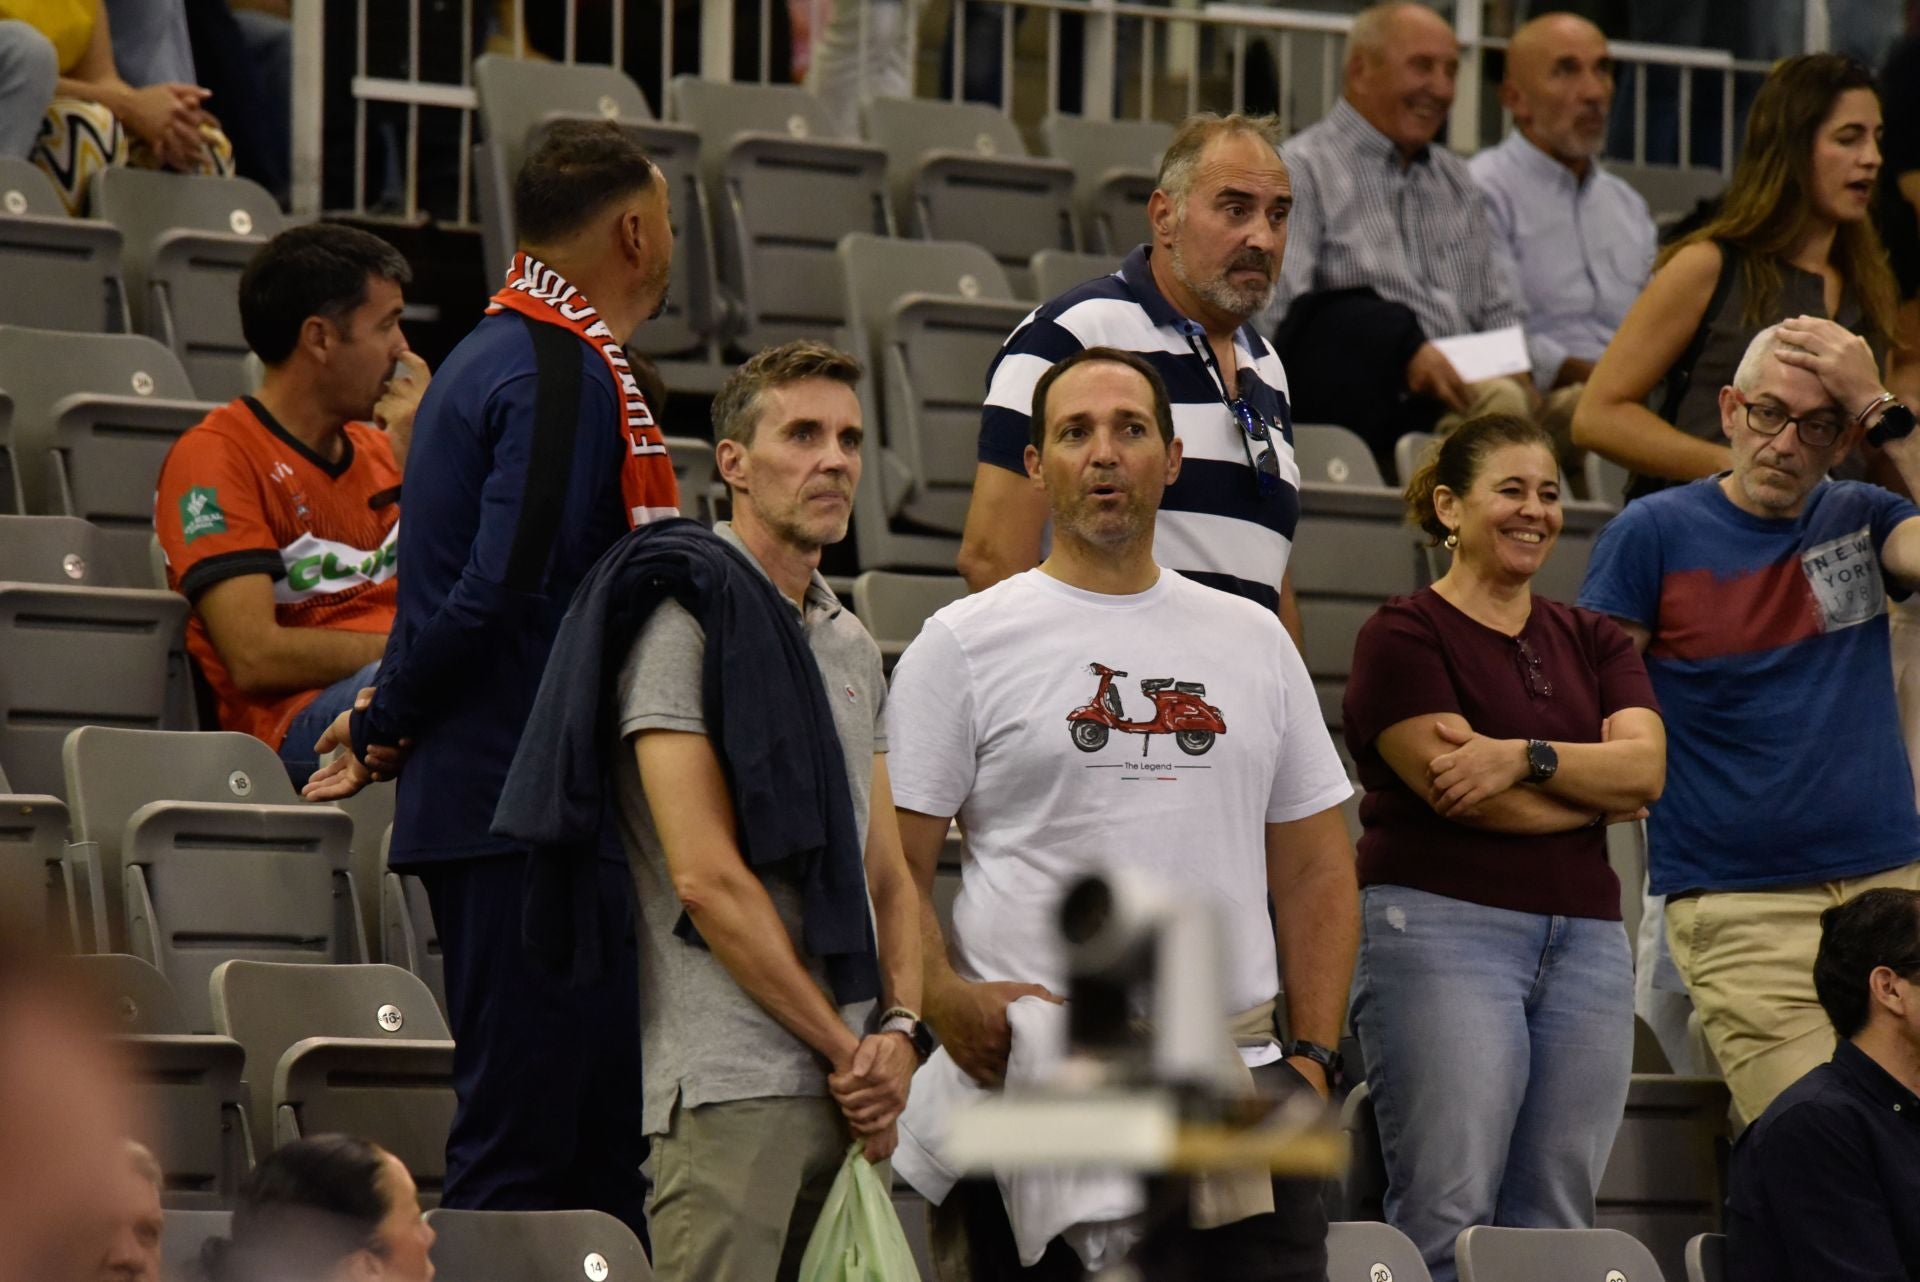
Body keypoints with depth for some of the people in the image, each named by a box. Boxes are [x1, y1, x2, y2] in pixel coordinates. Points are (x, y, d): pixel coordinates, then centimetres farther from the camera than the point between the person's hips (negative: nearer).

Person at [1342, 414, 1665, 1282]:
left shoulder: (1591, 643, 18)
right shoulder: (1404, 636, 0)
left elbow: (1646, 765, 1)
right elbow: (1458, 790, -12)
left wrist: (1525, 756, -14)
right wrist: (1599, 786, -1)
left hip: (1584, 941, 6)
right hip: (1443, 926, -6)